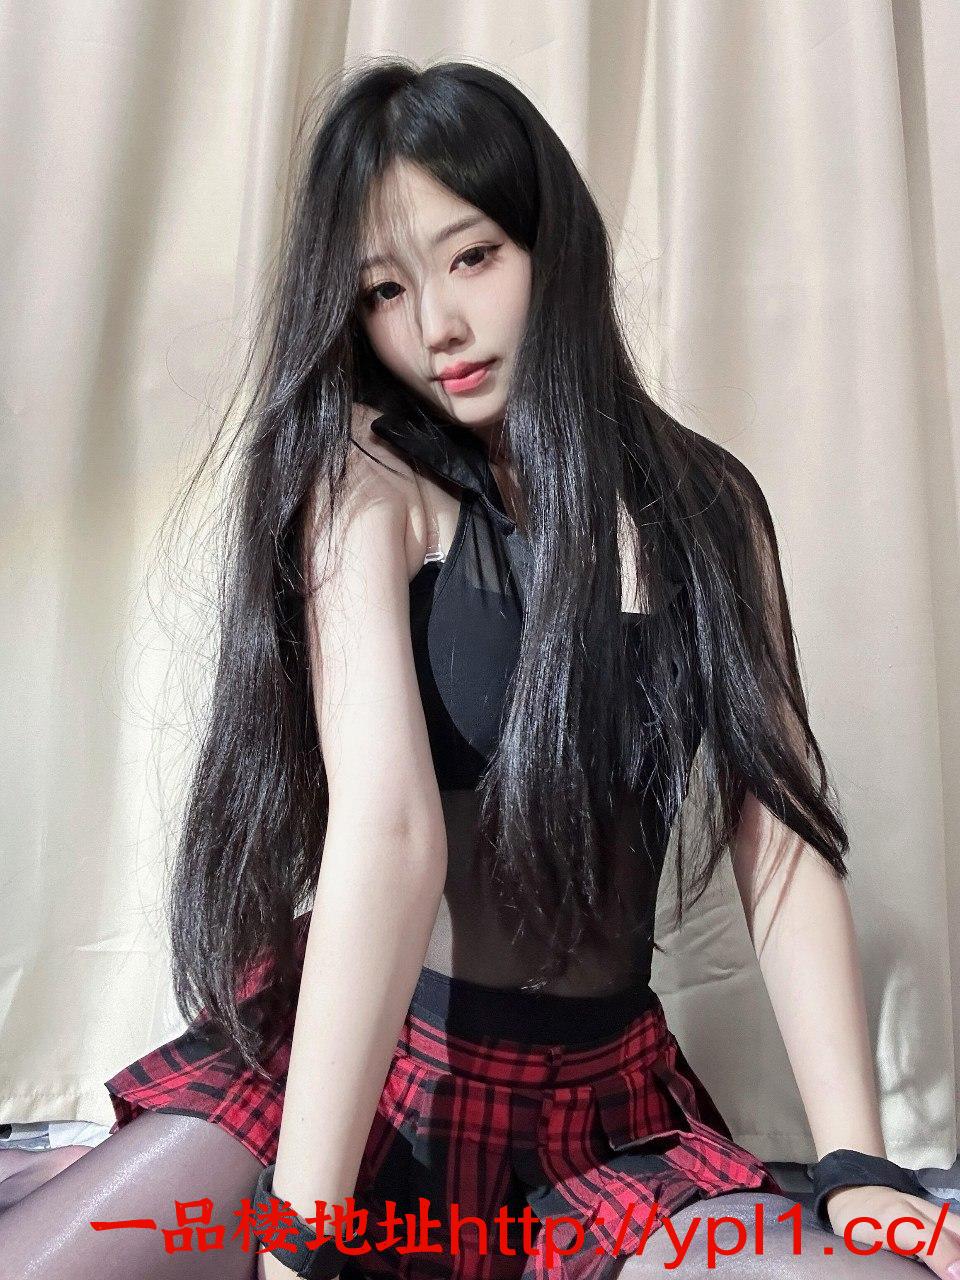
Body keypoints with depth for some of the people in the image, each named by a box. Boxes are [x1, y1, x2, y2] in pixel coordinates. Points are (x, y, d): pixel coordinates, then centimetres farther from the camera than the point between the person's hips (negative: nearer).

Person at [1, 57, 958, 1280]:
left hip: (606, 1107, 3)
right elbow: (387, 825, -22)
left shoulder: (708, 504, 1)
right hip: (339, 1066, -2)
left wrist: (856, 1164, -10)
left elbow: (783, 838, -3)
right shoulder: (368, 475, -9)